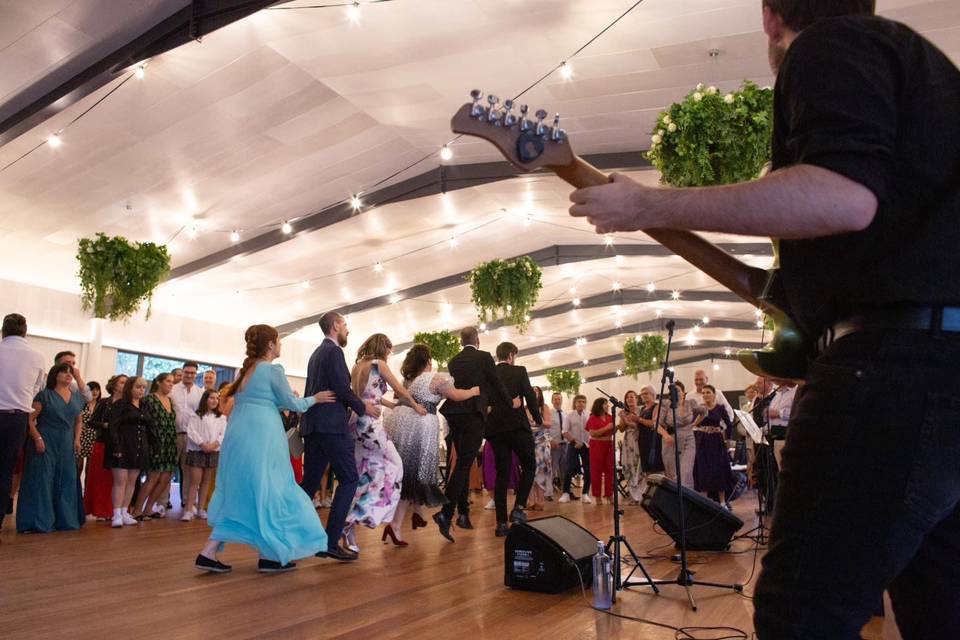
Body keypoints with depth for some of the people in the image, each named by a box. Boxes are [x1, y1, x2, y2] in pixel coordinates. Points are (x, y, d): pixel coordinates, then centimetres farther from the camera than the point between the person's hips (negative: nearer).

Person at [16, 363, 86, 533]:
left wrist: (77, 439, 7)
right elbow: (30, 419, -8)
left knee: (66, 481, 6)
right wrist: (38, 439, -16)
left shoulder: (77, 397, 12)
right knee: (41, 480, -6)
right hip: (45, 443, -5)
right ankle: (40, 522, -1)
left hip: (66, 445, 5)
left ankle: (65, 519, 15)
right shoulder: (45, 395, -3)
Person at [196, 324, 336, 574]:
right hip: (260, 436, -8)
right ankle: (270, 555, 8)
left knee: (238, 493, 12)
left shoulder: (246, 370, 17)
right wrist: (314, 398, 13)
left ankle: (209, 552, 5)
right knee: (266, 491, 2)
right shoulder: (273, 370, -6)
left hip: (237, 436, 8)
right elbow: (292, 403, -2)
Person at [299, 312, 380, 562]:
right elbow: (342, 388, -16)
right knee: (349, 479, -4)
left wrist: (357, 403, 22)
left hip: (312, 425, 9)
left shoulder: (317, 353, 21)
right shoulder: (333, 351, -8)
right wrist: (362, 407, -1)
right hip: (332, 424, -9)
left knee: (310, 482, 11)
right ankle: (331, 542, -8)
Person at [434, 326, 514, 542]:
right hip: (474, 413, -6)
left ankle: (463, 513, 19)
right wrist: (510, 403, 23)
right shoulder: (484, 357, -1)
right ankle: (446, 512, -22)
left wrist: (498, 402, 33)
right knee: (464, 463, -9)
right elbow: (497, 384, 4)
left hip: (454, 414, 6)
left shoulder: (453, 361, 14)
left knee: (463, 462, 16)